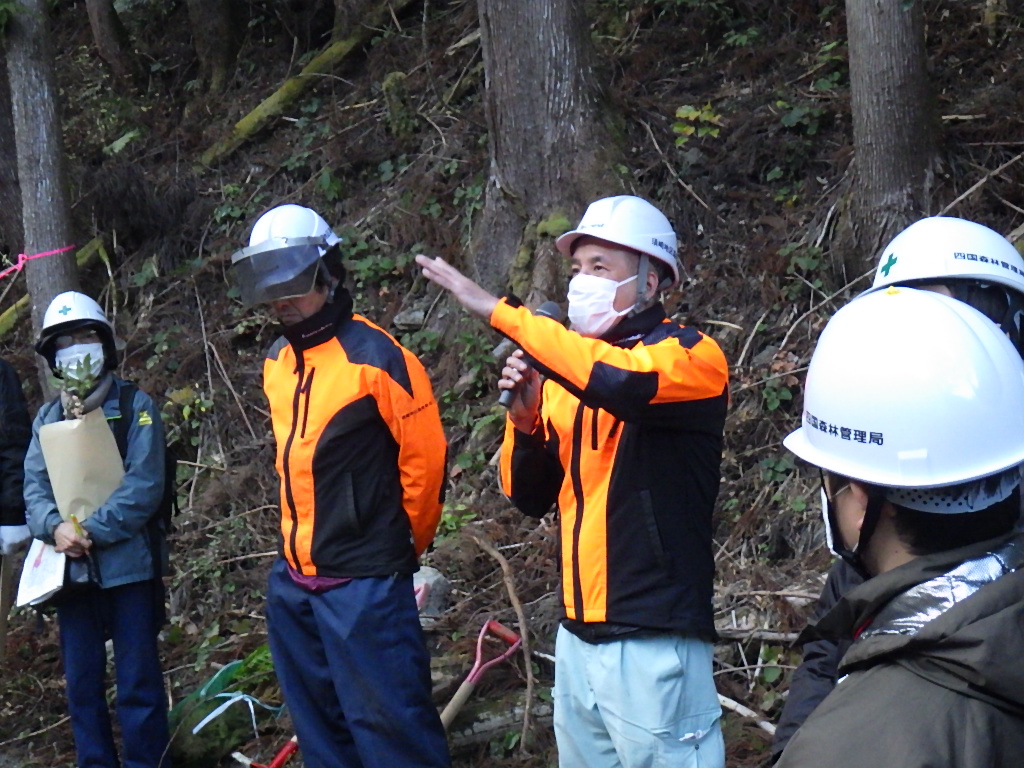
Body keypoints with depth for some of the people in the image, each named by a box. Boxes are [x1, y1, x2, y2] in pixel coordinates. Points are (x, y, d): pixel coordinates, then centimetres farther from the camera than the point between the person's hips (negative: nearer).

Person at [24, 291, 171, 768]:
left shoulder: (135, 405, -3)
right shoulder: (47, 417, 13)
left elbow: (143, 485, -12)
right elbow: (34, 486, 6)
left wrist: (89, 530, -19)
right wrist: (56, 527, -15)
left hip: (128, 562, -5)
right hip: (70, 567, 5)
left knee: (137, 681, -1)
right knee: (81, 681, 11)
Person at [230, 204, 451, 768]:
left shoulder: (374, 357, -14)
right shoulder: (277, 362, 9)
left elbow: (424, 459, -8)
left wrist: (400, 547, 3)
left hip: (364, 587, -8)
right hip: (294, 583, 8)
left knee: (387, 722, -5)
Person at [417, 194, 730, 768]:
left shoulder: (692, 358, -8)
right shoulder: (564, 370, 11)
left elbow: (621, 381, -31)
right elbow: (530, 496, 14)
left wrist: (500, 312, -25)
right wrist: (525, 419, -6)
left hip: (653, 646, -6)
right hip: (578, 639, 7)